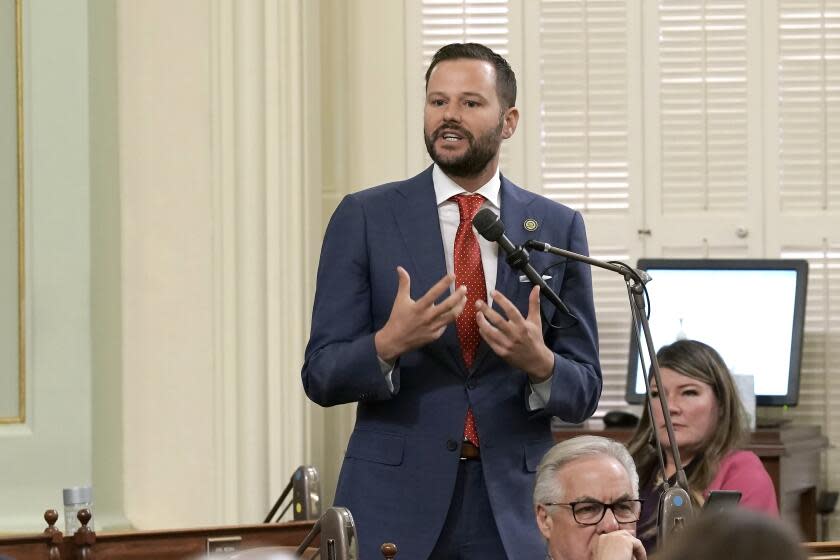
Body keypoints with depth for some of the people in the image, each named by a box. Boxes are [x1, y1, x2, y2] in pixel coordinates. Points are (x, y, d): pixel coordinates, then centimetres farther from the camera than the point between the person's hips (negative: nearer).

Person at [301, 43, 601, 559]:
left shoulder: (558, 228, 5)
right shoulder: (365, 218, 1)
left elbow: (584, 391, 5)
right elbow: (322, 375, -2)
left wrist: (539, 362, -16)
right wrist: (389, 344, -22)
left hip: (513, 508, 1)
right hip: (396, 499, -1)